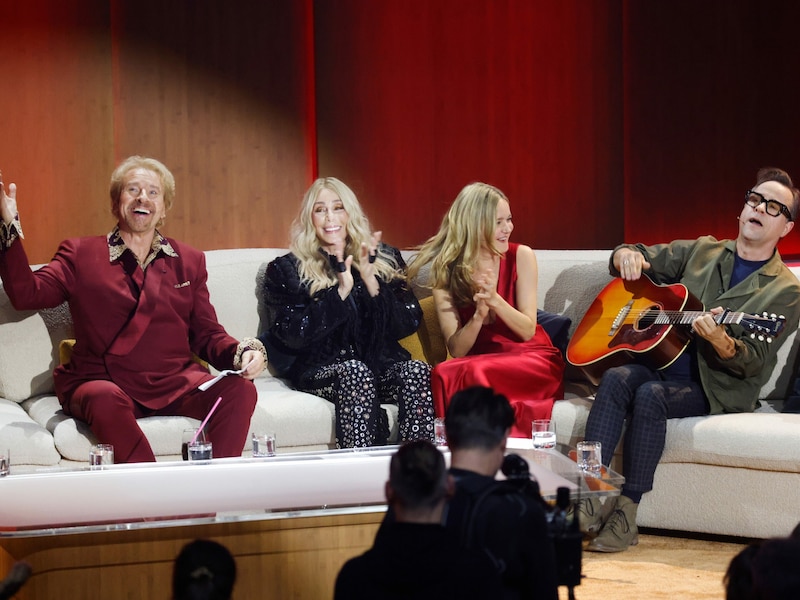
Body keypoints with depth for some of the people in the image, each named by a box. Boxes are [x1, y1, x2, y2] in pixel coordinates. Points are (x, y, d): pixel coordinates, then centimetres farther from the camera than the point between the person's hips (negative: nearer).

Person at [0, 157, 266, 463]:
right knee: (106, 398, -38)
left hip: (175, 383, 3)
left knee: (239, 390, -25)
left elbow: (208, 335, 16)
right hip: (101, 382, -3)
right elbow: (26, 294, -2)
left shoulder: (189, 261, 19)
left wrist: (244, 352, -6)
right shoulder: (80, 254, 12)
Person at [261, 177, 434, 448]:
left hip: (382, 364, 3)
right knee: (356, 372, -35)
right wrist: (340, 291, -13)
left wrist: (371, 282, -9)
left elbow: (409, 324, 4)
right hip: (320, 371, -3)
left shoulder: (386, 259, 15)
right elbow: (292, 335, -5)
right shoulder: (286, 269, 9)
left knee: (418, 372, -29)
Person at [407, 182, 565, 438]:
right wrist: (479, 315, -23)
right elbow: (456, 350, -3)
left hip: (531, 359, -2)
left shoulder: (521, 256, -1)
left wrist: (495, 300, -22)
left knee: (473, 373, -33)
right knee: (444, 373, -33)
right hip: (478, 361, 2)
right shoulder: (445, 272, 1)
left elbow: (528, 331, -5)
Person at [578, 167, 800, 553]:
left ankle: (627, 512, -27)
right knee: (617, 378, -29)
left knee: (650, 394, -33)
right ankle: (588, 497, -36)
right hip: (660, 361, 4)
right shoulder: (701, 252, 16)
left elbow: (754, 362, -9)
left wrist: (721, 342, -31)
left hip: (716, 390, -4)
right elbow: (638, 257, 23)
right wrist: (626, 257, -3)